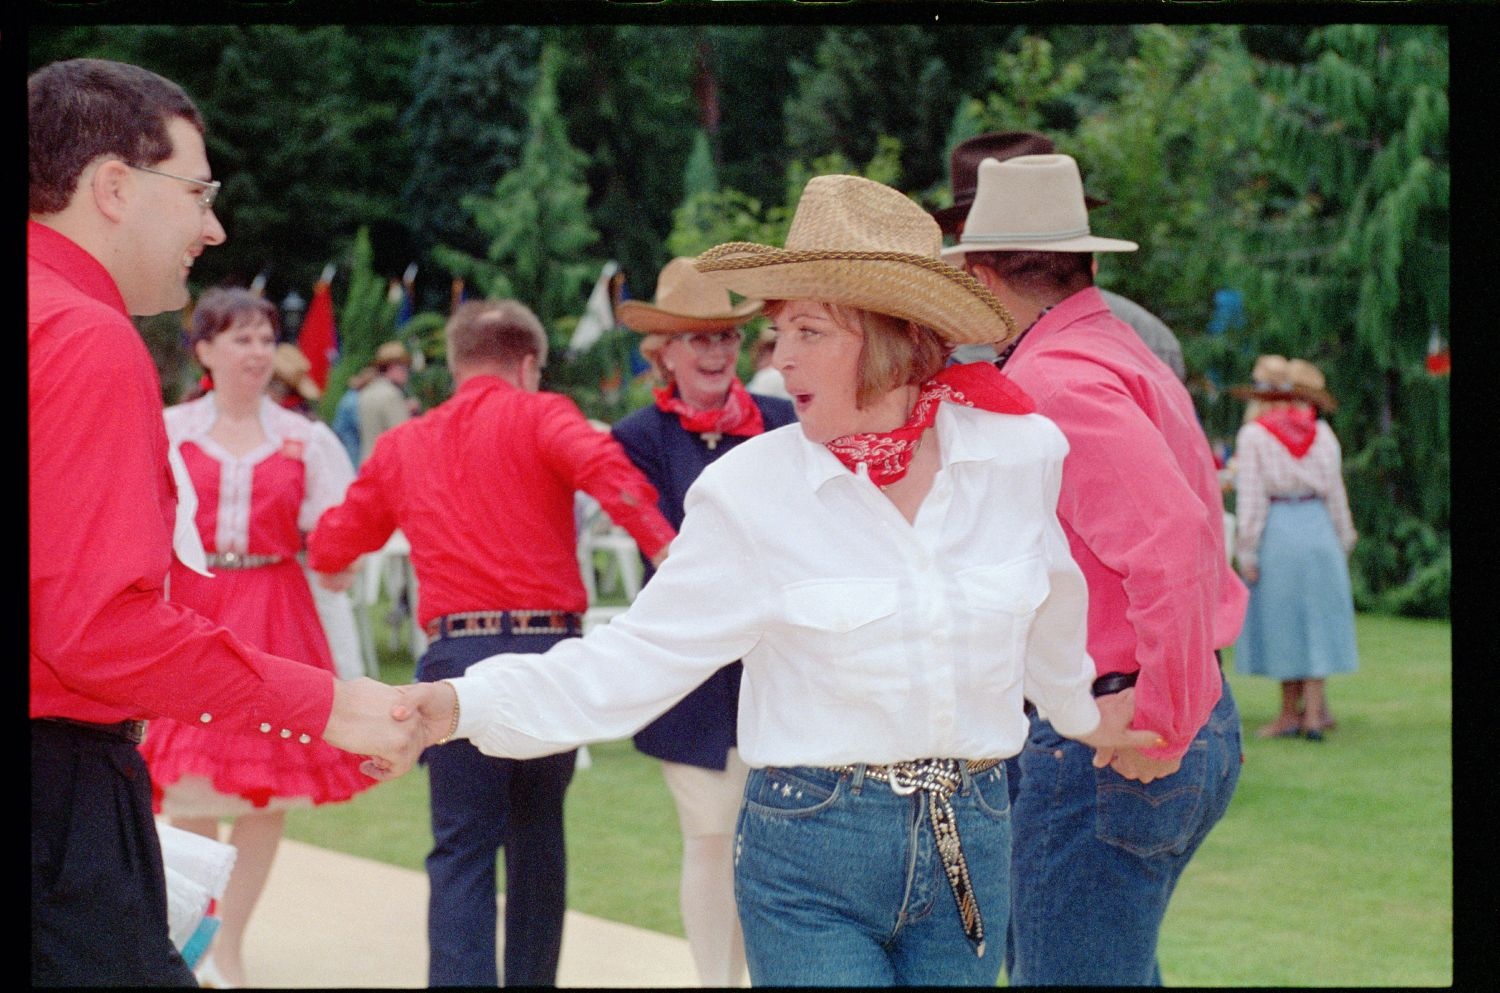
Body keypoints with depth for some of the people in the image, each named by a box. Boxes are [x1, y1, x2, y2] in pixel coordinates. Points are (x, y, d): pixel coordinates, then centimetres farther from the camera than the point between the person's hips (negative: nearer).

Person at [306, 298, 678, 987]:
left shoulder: (402, 445, 14)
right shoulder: (539, 417, 4)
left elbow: (329, 547, 20)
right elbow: (600, 463, -18)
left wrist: (335, 564, 42)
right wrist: (662, 544, -24)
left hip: (457, 656, 1)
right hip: (547, 648, -1)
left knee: (462, 850, 1)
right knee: (538, 833, 16)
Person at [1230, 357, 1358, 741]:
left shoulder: (1253, 435, -6)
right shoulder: (1322, 434, 3)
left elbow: (1251, 497, -9)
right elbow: (1335, 493, 5)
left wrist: (1247, 550, -6)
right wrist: (1343, 539, 15)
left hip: (1276, 533, -3)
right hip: (1318, 528, 3)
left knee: (1282, 622, 5)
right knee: (1316, 618, 7)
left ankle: (1290, 713, 10)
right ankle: (1314, 710, 4)